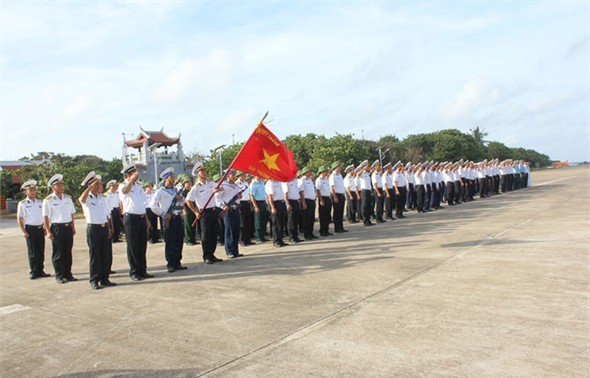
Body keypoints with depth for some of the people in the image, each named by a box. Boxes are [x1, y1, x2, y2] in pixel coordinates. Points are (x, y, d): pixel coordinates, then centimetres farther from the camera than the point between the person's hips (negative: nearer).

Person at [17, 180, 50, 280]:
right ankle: (33, 272, 10)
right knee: (32, 252, 0)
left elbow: (45, 216, 17)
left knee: (41, 251, 8)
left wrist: (46, 228, 10)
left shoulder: (40, 202, 11)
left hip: (40, 229, 4)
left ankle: (40, 270, 18)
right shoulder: (22, 204, -1)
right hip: (30, 229, -4)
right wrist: (23, 231, -10)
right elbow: (19, 219, -2)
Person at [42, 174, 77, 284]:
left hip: (68, 227, 5)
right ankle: (59, 276, 11)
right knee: (58, 253, 2)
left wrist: (73, 227, 12)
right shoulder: (48, 200, -3)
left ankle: (68, 274, 20)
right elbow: (45, 217, -5)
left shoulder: (68, 198, 11)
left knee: (68, 252, 10)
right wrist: (48, 231, -10)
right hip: (56, 227, -5)